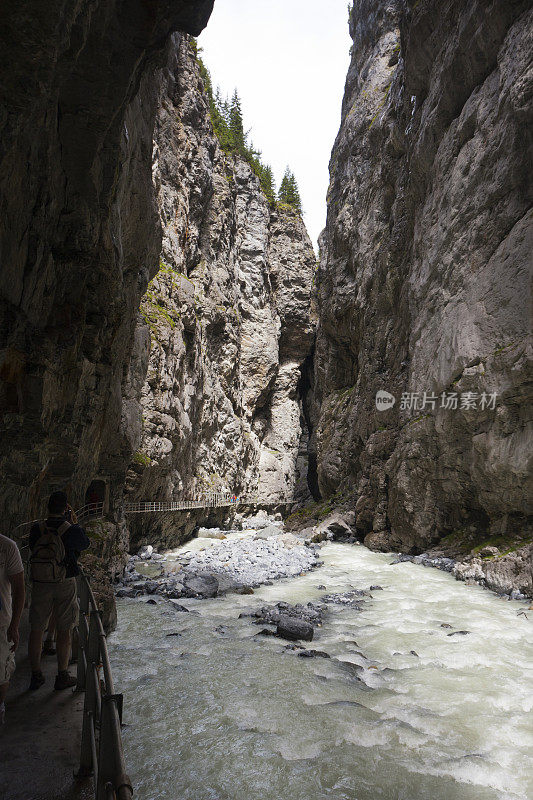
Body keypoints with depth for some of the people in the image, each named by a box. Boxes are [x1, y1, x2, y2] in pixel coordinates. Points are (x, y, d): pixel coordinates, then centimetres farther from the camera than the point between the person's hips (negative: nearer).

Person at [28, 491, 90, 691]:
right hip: (65, 584, -2)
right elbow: (85, 544, 6)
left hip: (40, 585, 2)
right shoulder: (72, 531, -12)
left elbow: (33, 548, 12)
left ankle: (36, 675, 22)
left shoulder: (37, 530, -6)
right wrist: (74, 524, 11)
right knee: (64, 630, 9)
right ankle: (62, 676, 15)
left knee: (36, 629, 14)